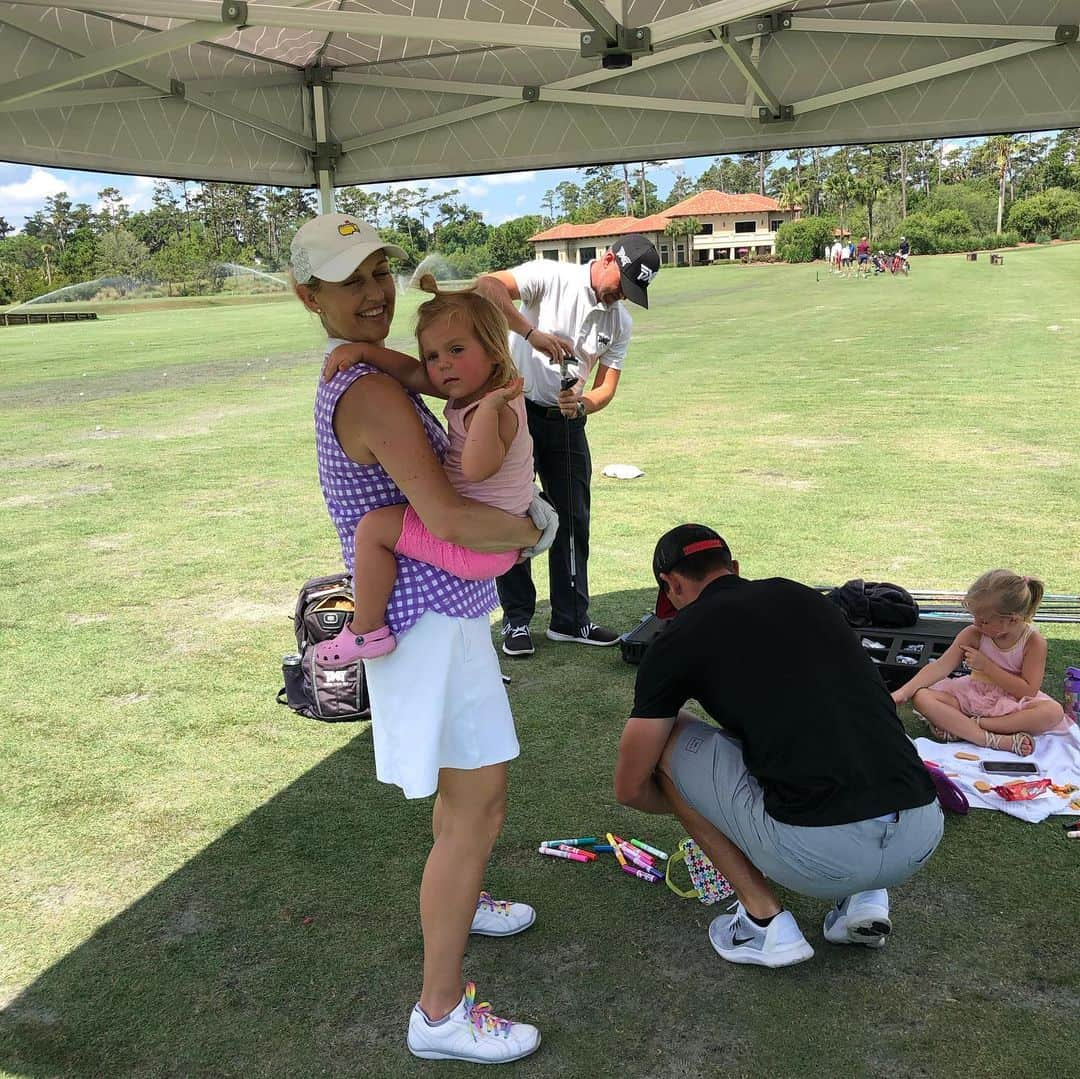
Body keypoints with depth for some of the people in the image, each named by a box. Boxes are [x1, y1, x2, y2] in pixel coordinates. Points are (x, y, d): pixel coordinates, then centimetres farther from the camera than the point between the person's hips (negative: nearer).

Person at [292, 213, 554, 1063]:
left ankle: (457, 906, 50)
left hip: (440, 610, 10)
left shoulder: (353, 378, 9)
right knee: (478, 809, -2)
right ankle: (441, 1014, 11)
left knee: (467, 786, 27)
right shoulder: (372, 392, -23)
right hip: (431, 620, -10)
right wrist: (535, 528, -14)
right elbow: (449, 521, -31)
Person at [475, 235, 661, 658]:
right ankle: (517, 621, 13)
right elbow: (486, 286, -29)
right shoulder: (551, 277, -14)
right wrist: (532, 332, -40)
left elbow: (607, 387, 3)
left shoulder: (620, 322, 4)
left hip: (567, 421, 6)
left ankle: (570, 619, 21)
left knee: (573, 520, 8)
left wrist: (583, 404, -20)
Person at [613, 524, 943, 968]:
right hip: (923, 835, 6)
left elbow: (631, 788, 14)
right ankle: (866, 898, 19)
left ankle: (765, 920, 13)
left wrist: (690, 806, 37)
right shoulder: (809, 598, 21)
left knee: (668, 742, 15)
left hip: (820, 852, -6)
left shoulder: (679, 637, 6)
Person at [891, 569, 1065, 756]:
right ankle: (995, 740, -35)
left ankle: (960, 726, -30)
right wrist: (903, 692, -26)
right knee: (921, 697, -23)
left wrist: (986, 665, -21)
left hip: (1014, 700, -1)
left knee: (1054, 712, -34)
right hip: (973, 696, 2)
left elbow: (1029, 691, -18)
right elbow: (941, 667, -15)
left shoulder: (1034, 641, -16)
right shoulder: (973, 634, -11)